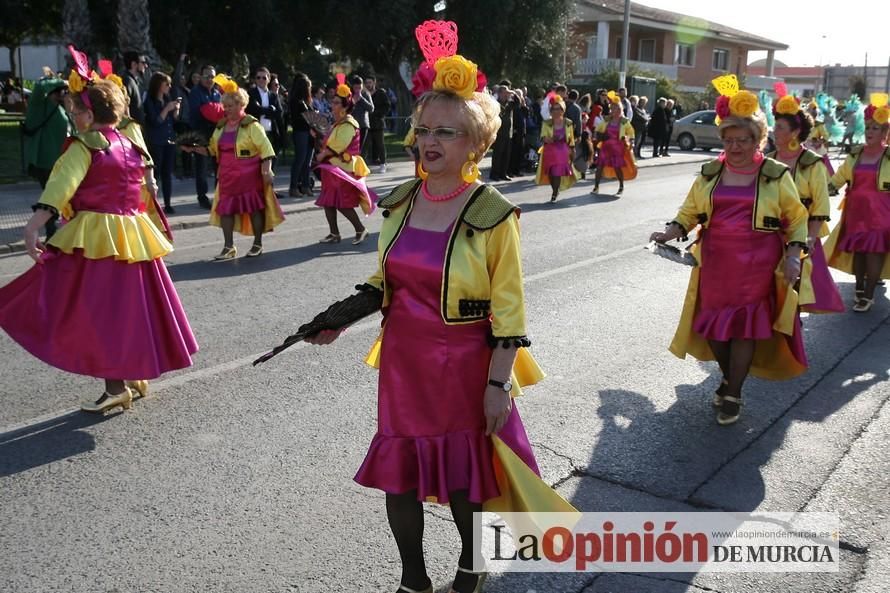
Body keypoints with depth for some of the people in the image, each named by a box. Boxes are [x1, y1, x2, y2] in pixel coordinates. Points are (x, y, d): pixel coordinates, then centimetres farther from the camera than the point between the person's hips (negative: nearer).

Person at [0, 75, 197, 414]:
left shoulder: (84, 146, -10)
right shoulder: (131, 146, 13)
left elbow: (60, 187, -23)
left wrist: (33, 226, -29)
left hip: (97, 238, -7)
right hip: (133, 235, 7)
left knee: (99, 312, -1)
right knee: (131, 307, 16)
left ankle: (116, 388, -1)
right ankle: (137, 373, 26)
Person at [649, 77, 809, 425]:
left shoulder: (776, 175, -1)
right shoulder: (710, 173, 6)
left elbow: (797, 219, 5)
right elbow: (690, 211, 12)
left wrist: (793, 254, -8)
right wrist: (671, 232, -6)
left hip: (756, 267, -3)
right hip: (715, 264, 3)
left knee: (744, 327, -2)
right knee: (713, 323, 7)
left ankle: (733, 394, 11)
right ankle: (728, 378, 32)